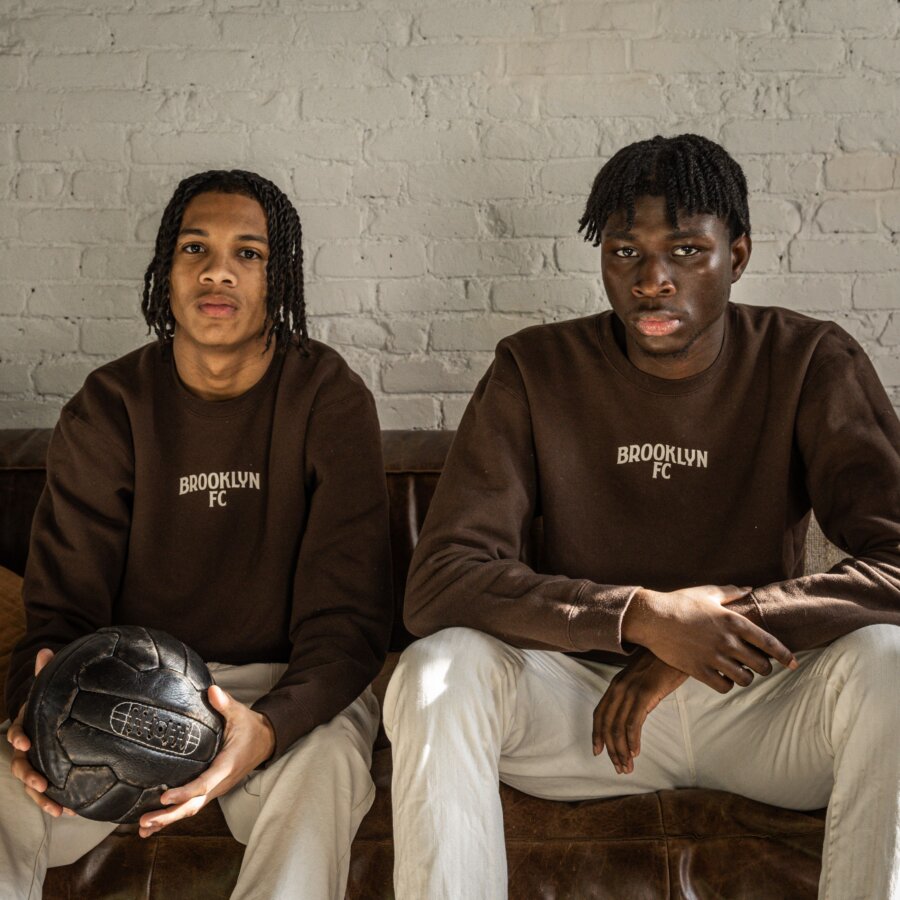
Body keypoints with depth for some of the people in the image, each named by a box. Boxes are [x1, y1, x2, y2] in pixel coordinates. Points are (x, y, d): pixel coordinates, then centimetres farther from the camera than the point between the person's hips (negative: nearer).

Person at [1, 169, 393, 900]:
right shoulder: (111, 407, -1)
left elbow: (347, 619, -14)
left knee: (323, 762, -36)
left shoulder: (330, 401, -8)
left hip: (287, 688, -1)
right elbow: (63, 601, -5)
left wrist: (267, 728, -36)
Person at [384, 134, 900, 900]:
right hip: (583, 695, 0)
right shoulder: (536, 370, -5)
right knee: (437, 670, -28)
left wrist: (700, 643, -25)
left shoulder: (811, 363, -5)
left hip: (756, 703, 0)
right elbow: (439, 581, -14)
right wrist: (640, 615, -27)